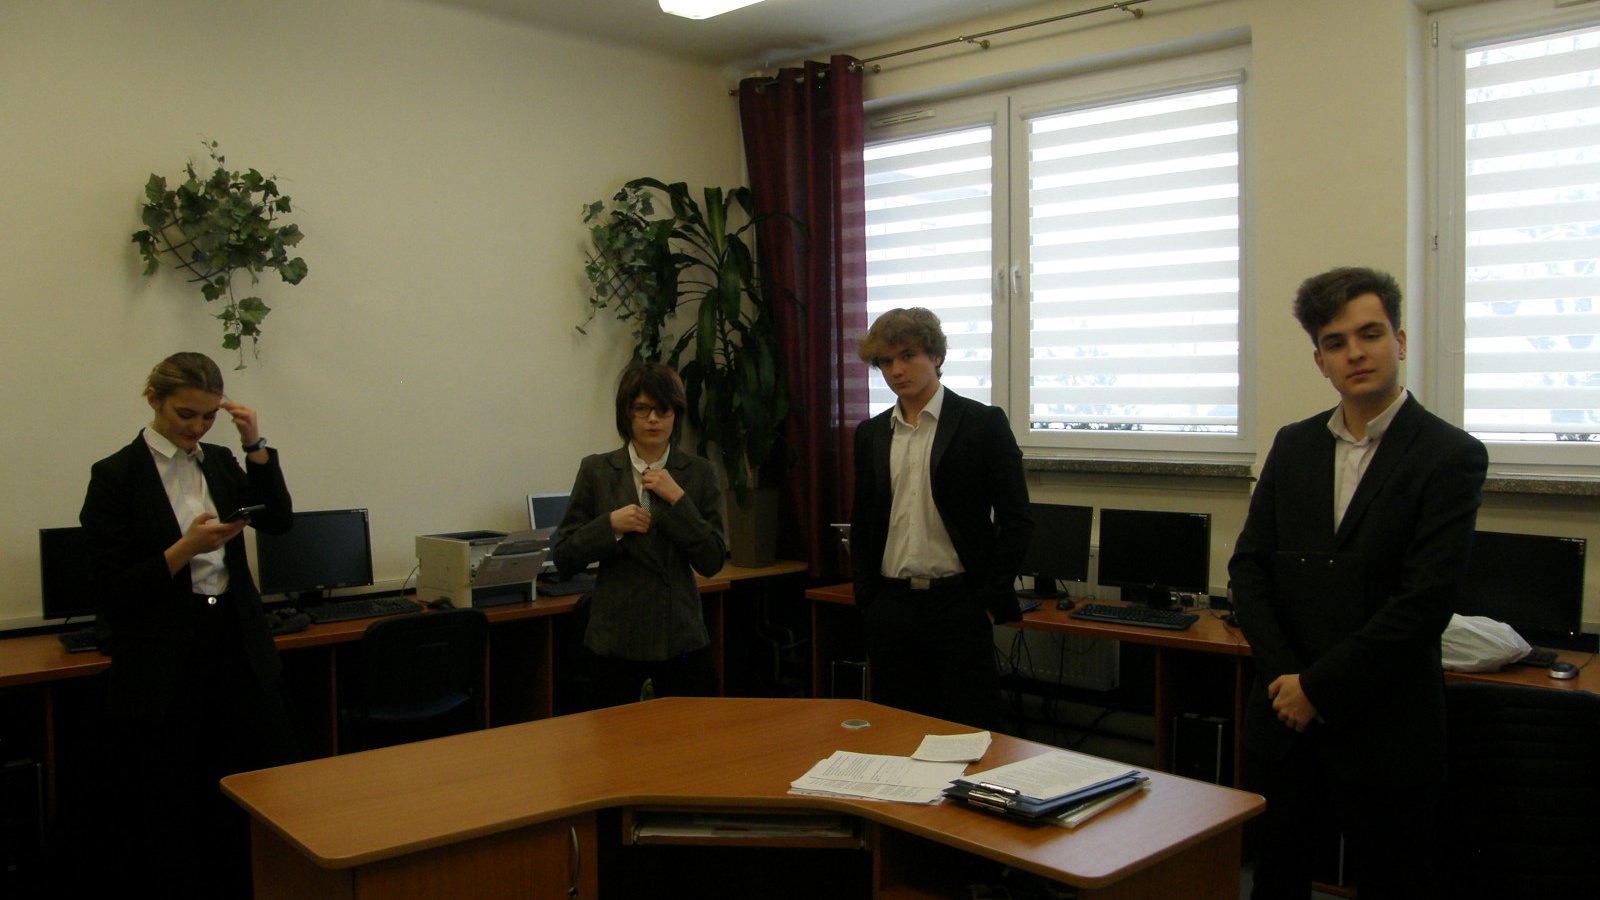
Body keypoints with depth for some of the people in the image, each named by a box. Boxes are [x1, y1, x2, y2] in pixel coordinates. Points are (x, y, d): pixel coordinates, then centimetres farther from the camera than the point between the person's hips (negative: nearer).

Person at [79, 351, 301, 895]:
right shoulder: (116, 476, -5)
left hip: (238, 647, 5)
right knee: (172, 810, 4)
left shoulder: (219, 463, 10)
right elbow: (109, 588, -9)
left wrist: (257, 447, -9)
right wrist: (185, 549, -22)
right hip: (163, 667, -4)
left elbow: (277, 521, 0)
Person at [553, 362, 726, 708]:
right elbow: (564, 559, 1)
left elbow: (712, 562, -4)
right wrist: (610, 524, -14)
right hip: (616, 637, 0)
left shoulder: (699, 472, 2)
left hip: (681, 636, 1)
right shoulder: (597, 471, 0)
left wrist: (678, 499, -13)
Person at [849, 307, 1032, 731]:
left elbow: (1015, 518, -4)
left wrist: (991, 601, -8)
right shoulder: (871, 433, 10)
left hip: (959, 604, -4)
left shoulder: (983, 423, -3)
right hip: (890, 608, 4)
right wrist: (865, 599, 7)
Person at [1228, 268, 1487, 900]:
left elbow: (1426, 599, -15)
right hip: (1286, 714, 4)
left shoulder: (1450, 456, -8)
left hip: (1383, 729, -4)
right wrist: (1283, 675, -8)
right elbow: (1249, 564, 4)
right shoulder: (1293, 445, 7)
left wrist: (1320, 687, -15)